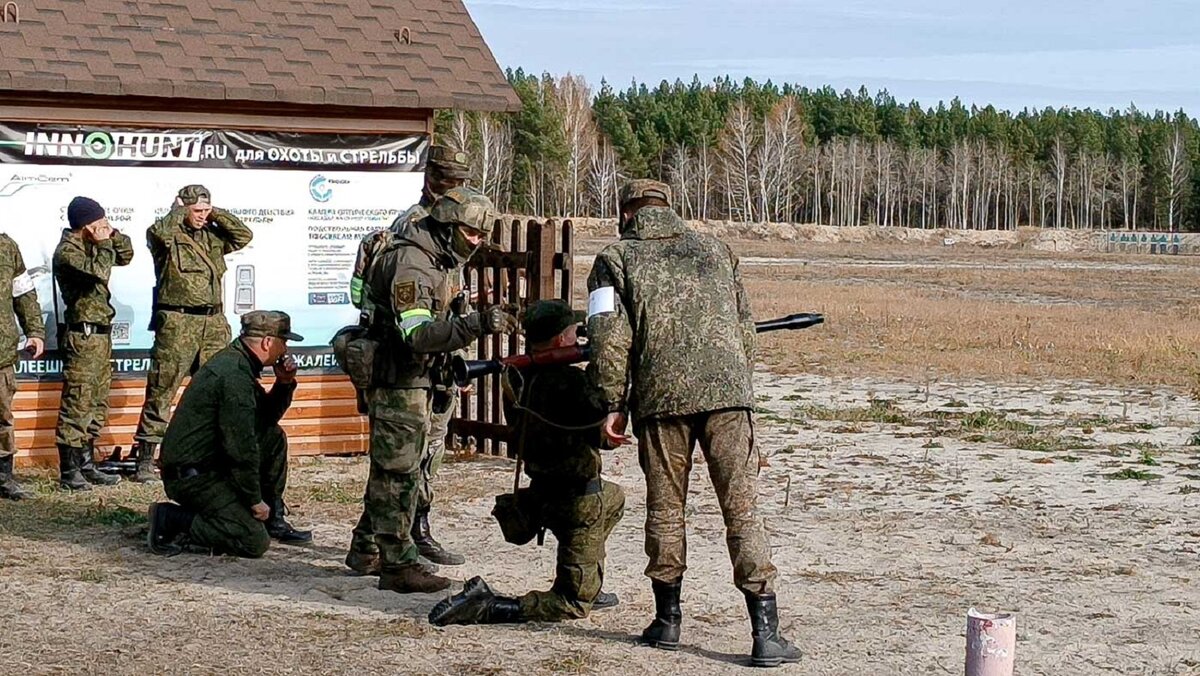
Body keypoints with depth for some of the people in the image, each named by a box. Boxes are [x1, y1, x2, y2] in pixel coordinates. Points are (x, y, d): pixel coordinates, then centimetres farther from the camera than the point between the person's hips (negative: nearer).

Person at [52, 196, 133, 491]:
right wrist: (103, 243, -15)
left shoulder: (92, 245, 14)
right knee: (76, 405, -7)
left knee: (96, 406, 13)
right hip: (83, 336, -10)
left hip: (101, 335, 10)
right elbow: (98, 270, -30)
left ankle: (86, 466, 21)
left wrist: (113, 234, 6)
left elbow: (125, 256, 23)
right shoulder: (67, 251, -13)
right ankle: (69, 472, -4)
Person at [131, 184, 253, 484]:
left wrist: (216, 214, 6)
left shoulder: (213, 236, 16)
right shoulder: (169, 234, -1)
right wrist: (177, 212, -6)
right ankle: (145, 459, -1)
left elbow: (244, 235, 8)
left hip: (213, 323, 6)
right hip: (177, 323, -6)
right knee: (161, 391, -4)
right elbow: (159, 233, -23)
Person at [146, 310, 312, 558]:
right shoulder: (234, 374, -21)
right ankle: (172, 521, -9)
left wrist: (285, 384, 6)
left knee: (274, 438, 14)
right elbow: (241, 446, -22)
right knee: (255, 542, -16)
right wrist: (255, 500, -13)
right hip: (191, 476, -10)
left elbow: (266, 417, 24)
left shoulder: (236, 361, 11)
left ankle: (273, 521, 17)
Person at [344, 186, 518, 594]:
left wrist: (452, 358, 10)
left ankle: (366, 551, 28)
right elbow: (417, 334, -32)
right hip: (397, 382, -10)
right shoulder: (410, 263, -21)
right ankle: (398, 565, -3)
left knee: (389, 469, 17)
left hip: (417, 381, 10)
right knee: (399, 473, -7)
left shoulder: (441, 261, 12)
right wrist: (476, 324, -41)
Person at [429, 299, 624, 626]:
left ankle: (587, 587, 37)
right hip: (575, 503, -8)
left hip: (540, 492, 8)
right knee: (572, 605, 4)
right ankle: (486, 607, -14)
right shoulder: (567, 382, -25)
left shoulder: (516, 377, -1)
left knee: (613, 499, 37)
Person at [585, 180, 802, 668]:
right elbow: (745, 328, 20)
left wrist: (613, 403, 4)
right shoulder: (714, 249, 20)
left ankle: (667, 620, 21)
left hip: (661, 395, -1)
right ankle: (766, 633, -5)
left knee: (665, 509, 14)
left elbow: (609, 338, -1)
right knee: (743, 511, 0)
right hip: (728, 391, 2)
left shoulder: (616, 259, 9)